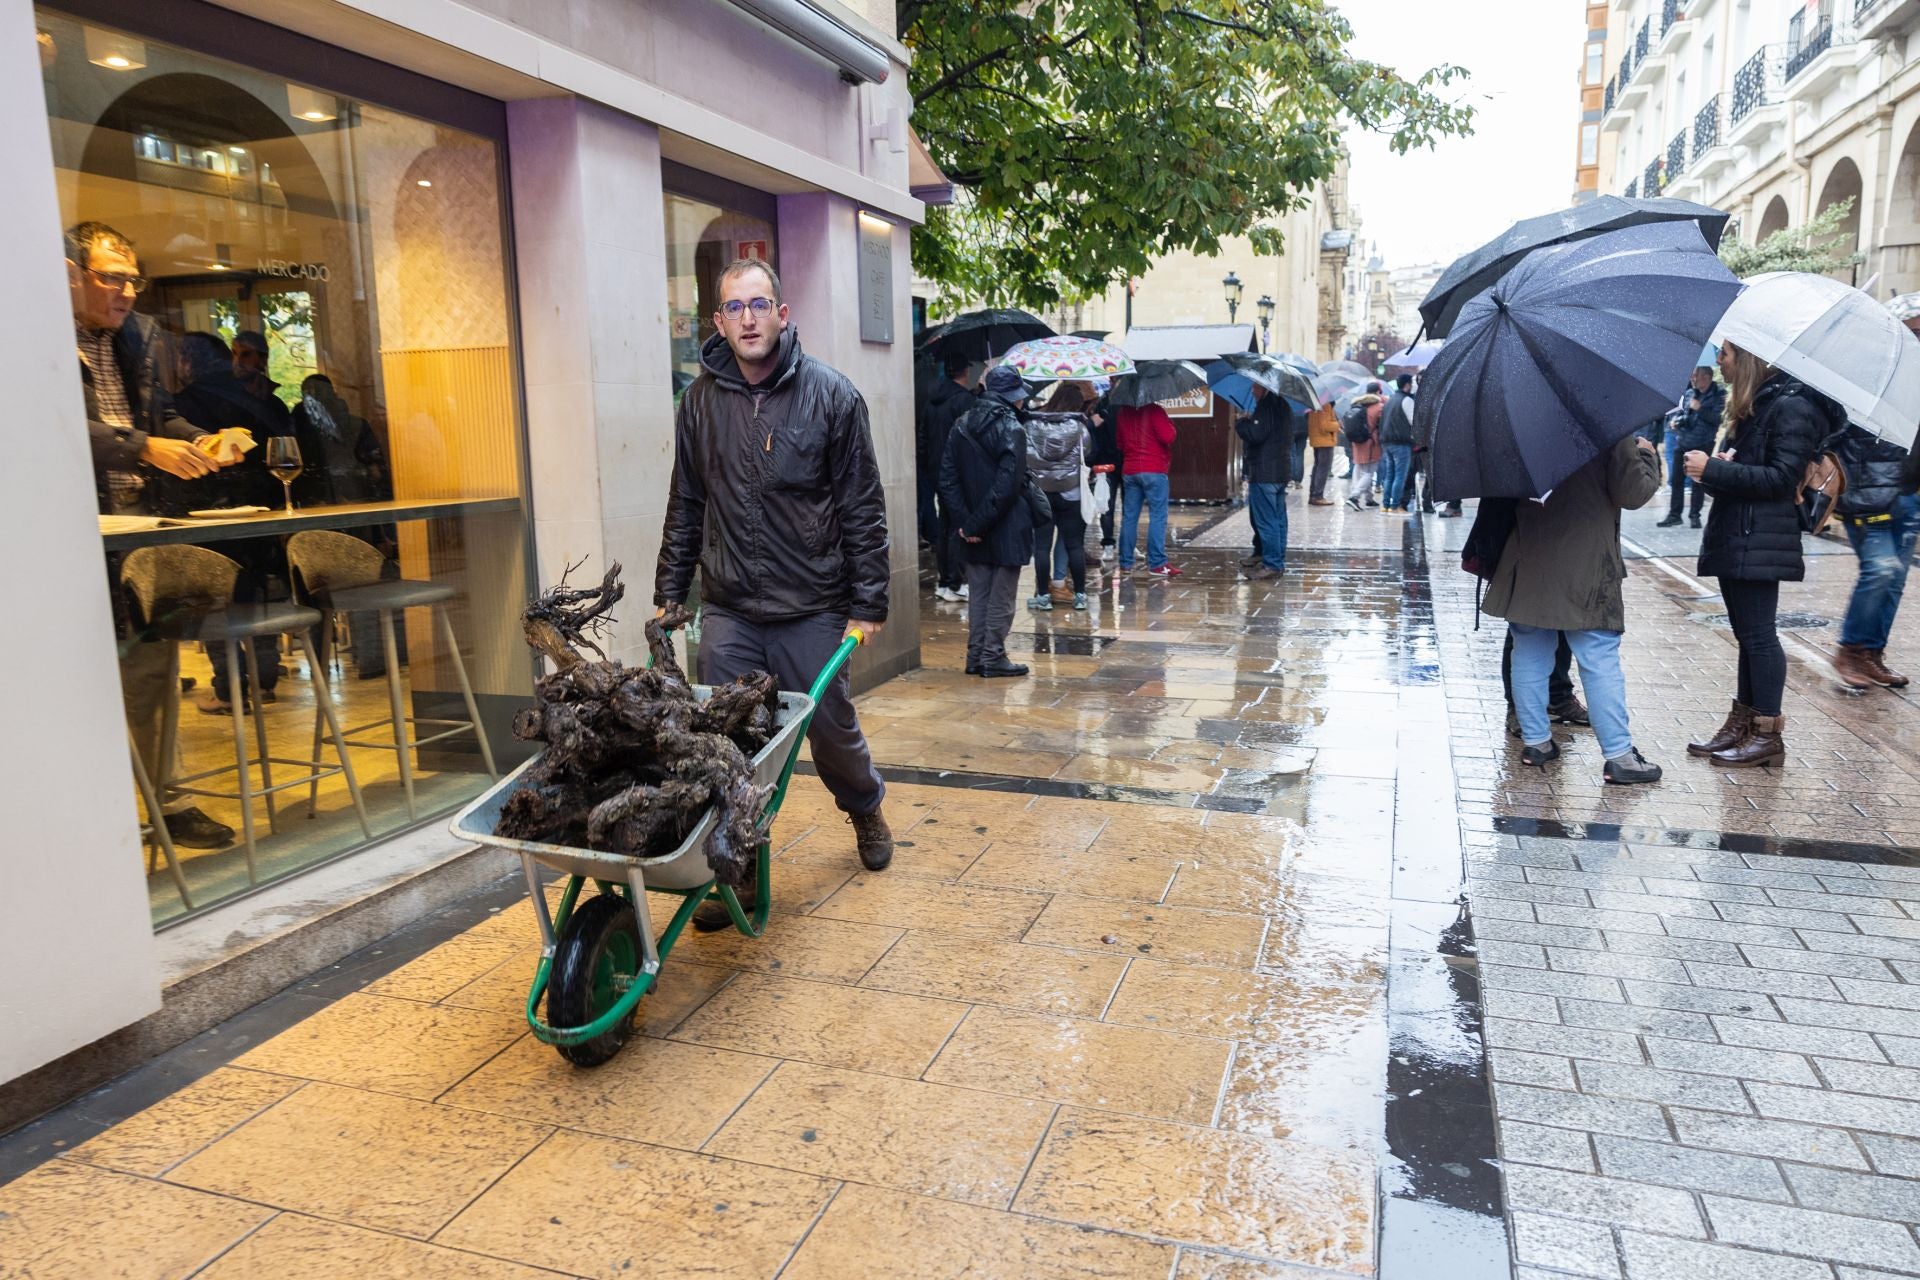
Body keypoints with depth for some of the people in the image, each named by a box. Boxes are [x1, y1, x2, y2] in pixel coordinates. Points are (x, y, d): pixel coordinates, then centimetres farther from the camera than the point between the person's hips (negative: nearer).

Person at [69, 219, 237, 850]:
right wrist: (144, 448, -24)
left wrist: (199, 441, 3)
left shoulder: (140, 334, 14)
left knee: (152, 661, 9)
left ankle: (166, 800, 17)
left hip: (137, 521, 6)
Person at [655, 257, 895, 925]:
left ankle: (866, 810, 42)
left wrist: (868, 606, -7)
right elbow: (685, 507, 12)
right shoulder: (701, 399, 5)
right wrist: (670, 593, 10)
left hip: (812, 608, -2)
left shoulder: (832, 394, -5)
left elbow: (863, 510, -4)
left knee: (832, 727, 11)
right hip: (727, 611, 2)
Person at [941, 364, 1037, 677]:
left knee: (978, 593, 13)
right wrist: (977, 523, -15)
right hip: (1006, 529, -6)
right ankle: (993, 657, 7)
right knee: (1001, 596, 3)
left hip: (974, 532, 6)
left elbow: (948, 479, 3)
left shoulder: (962, 425, 6)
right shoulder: (1011, 429, -13)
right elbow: (1007, 486, -20)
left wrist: (965, 520, -2)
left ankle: (976, 656, 16)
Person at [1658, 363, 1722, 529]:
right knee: (1676, 479, 3)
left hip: (1703, 445, -4)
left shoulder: (1719, 394, -5)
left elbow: (1718, 417, -15)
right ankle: (1674, 514, 11)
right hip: (1683, 441, 4)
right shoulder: (1689, 393, 9)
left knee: (1698, 481, 3)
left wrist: (1700, 408, -19)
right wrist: (1677, 421, 1)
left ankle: (1695, 515, 13)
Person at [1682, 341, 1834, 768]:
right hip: (1733, 538, 9)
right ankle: (1743, 722, 20)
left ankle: (1768, 734, 2)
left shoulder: (1791, 405, -11)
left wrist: (1714, 469, -17)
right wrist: (1717, 467, 3)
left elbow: (1781, 477, -18)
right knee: (1747, 634, 13)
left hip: (1759, 542, -9)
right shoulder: (1750, 406, 17)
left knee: (1758, 634, -5)